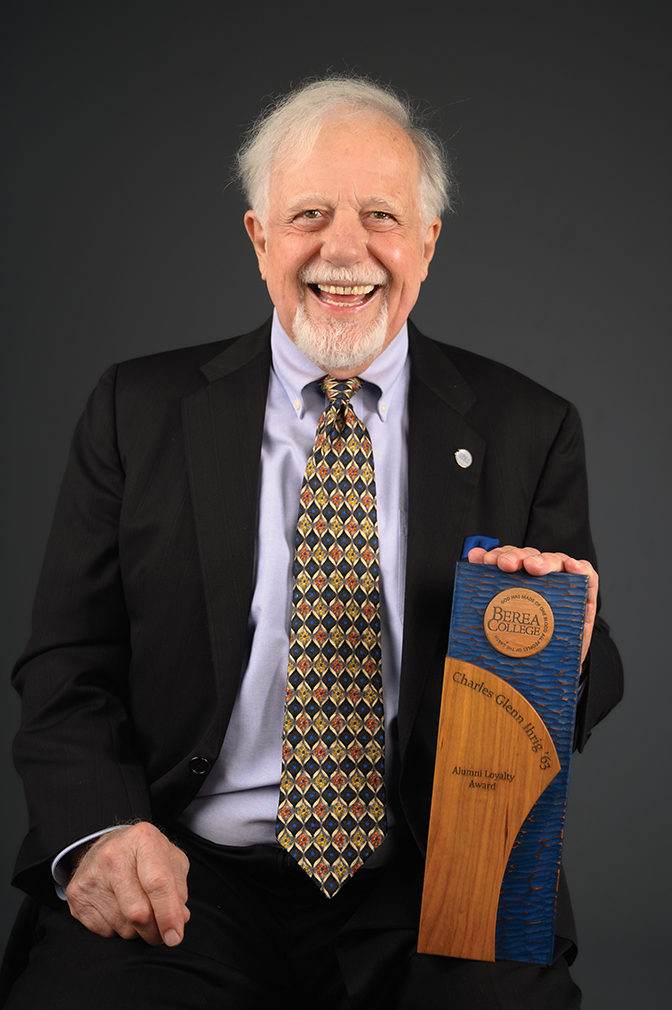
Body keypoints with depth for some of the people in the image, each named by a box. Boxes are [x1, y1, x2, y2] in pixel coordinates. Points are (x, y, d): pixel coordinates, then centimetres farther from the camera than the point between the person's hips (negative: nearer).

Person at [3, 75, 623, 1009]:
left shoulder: (527, 430, 8)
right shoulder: (138, 411, 7)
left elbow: (594, 679, 9)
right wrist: (99, 829, -15)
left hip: (430, 889, 1)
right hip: (192, 875, 0)